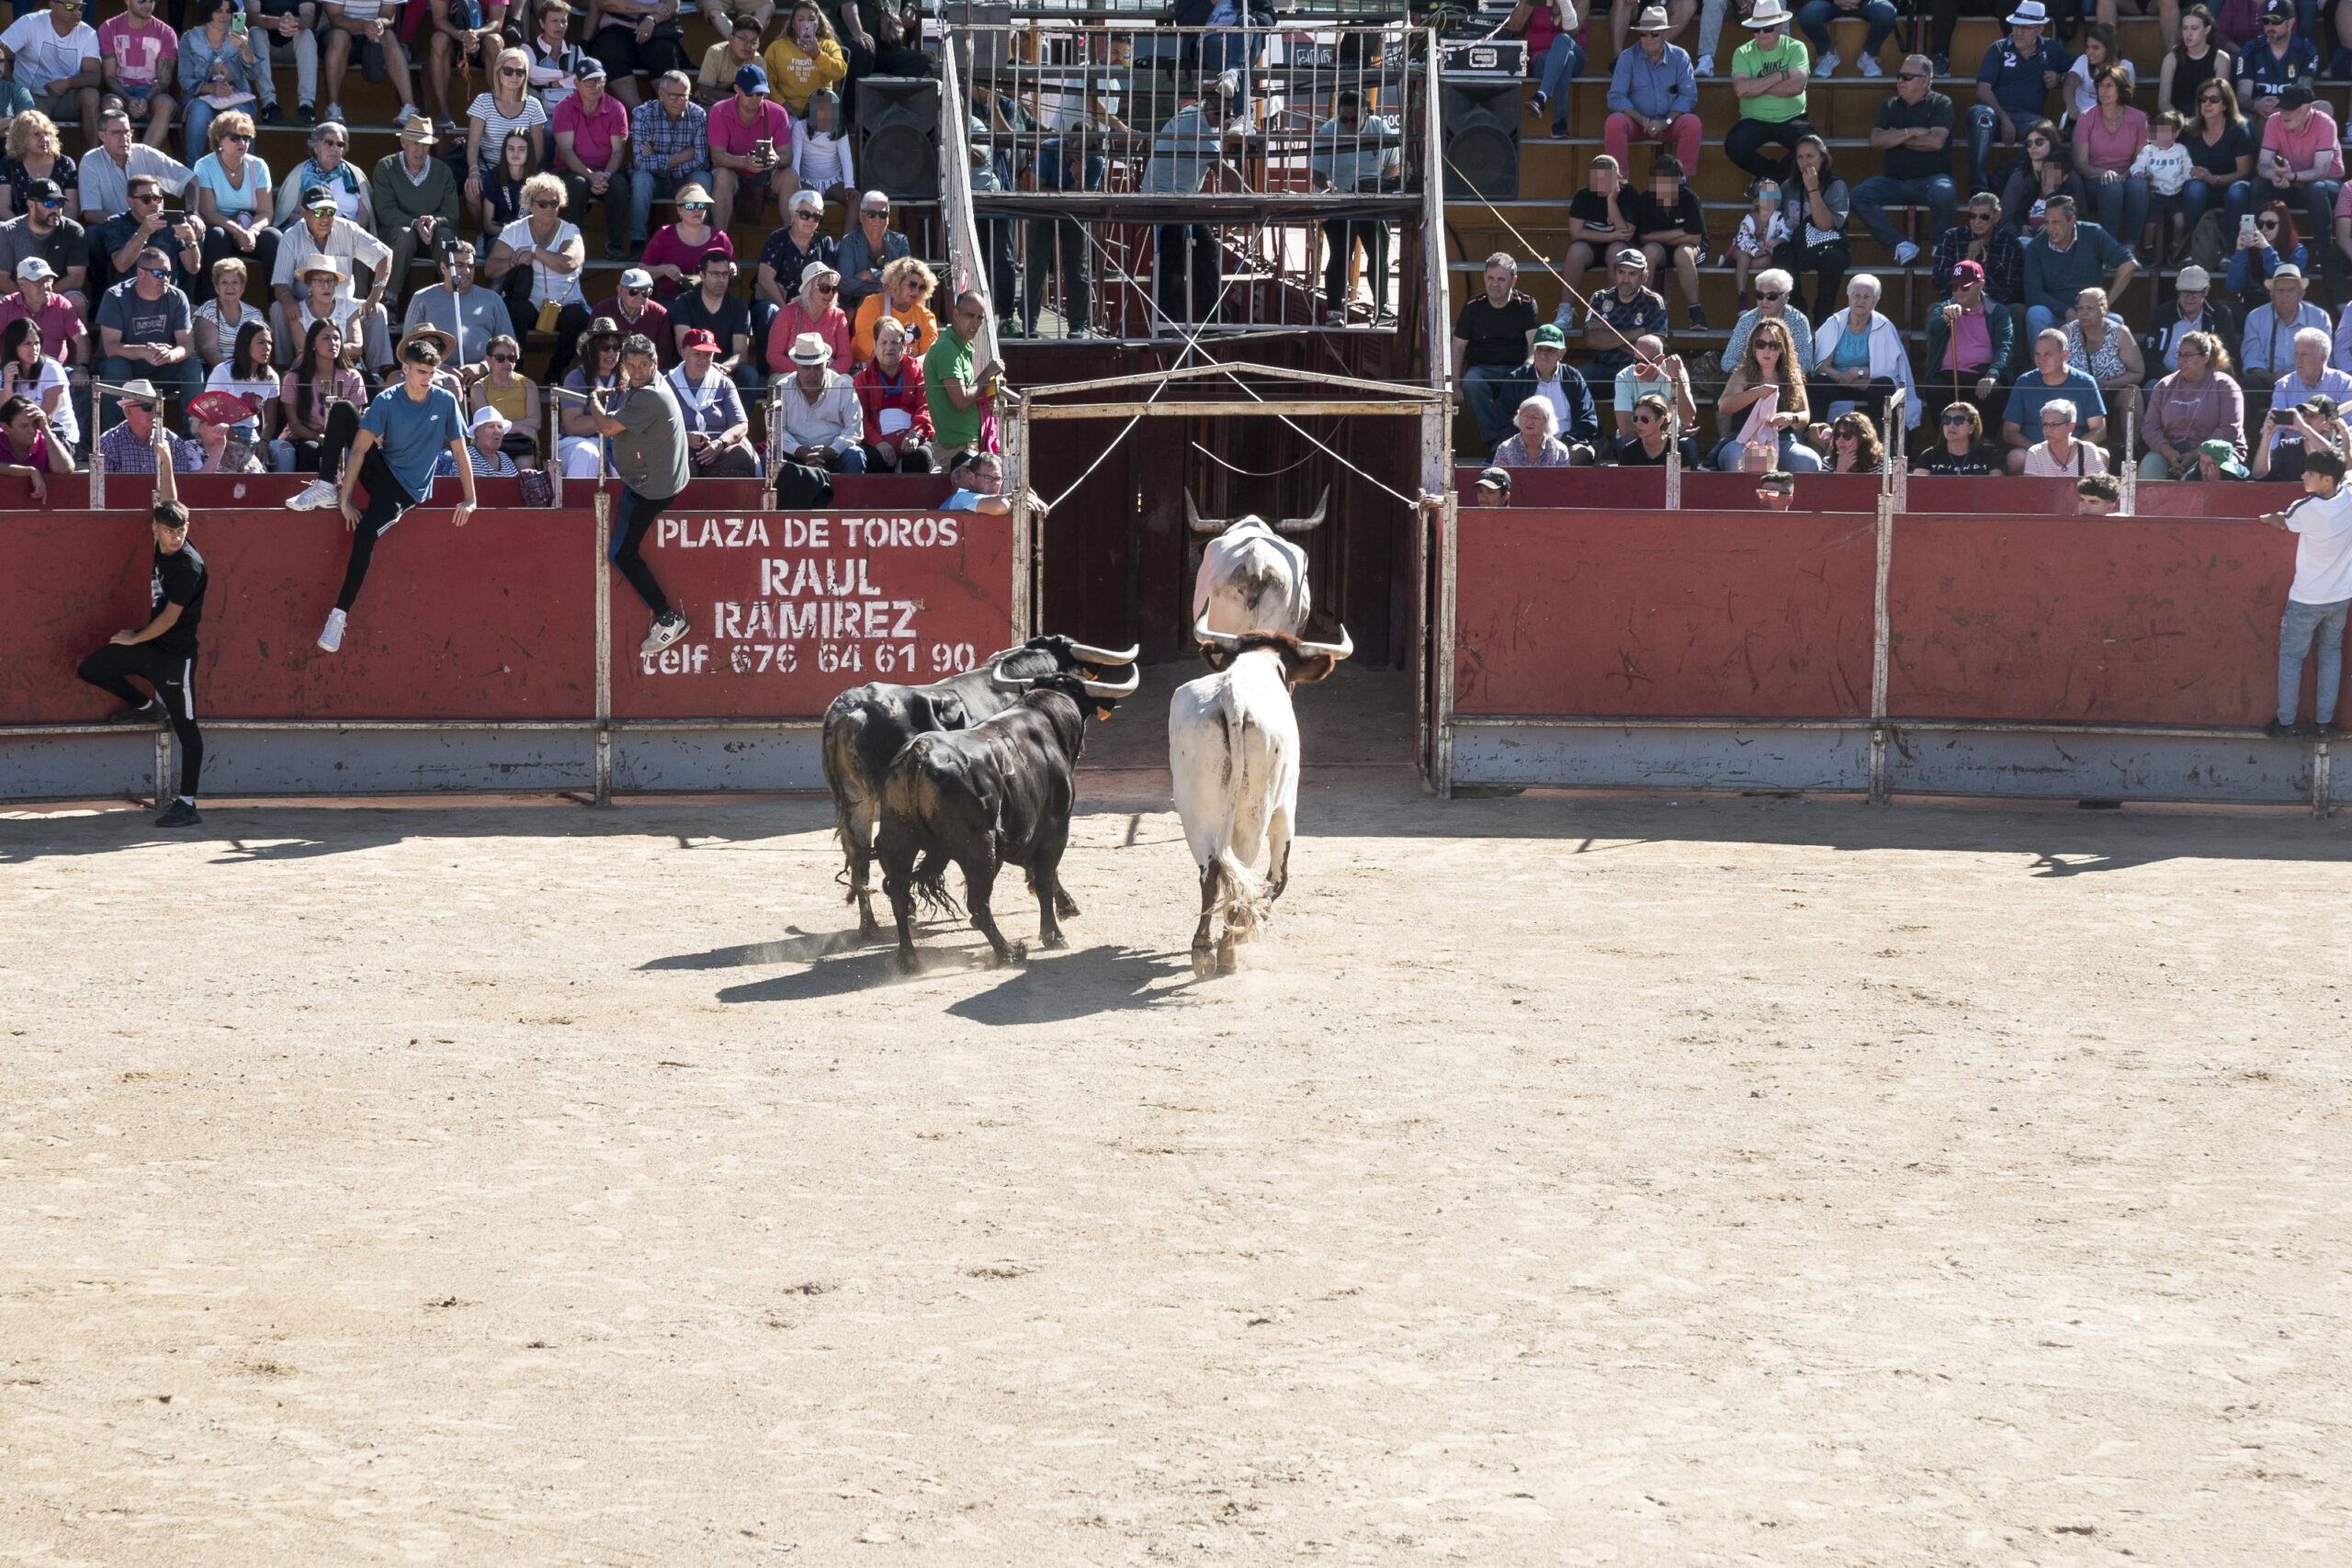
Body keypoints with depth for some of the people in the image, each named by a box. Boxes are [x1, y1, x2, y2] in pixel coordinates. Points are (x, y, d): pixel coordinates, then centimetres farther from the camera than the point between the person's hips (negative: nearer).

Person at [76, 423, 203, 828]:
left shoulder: (188, 565, -20)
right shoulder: (163, 547, 2)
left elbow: (169, 618, -18)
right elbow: (167, 497, 14)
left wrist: (135, 639, -5)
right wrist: (163, 455, 16)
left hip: (175, 654, -9)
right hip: (150, 647, 9)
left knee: (186, 728, -4)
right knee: (92, 668, 8)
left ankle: (187, 805, -4)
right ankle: (147, 706, 25)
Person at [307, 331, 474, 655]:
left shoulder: (445, 401, -9)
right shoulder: (387, 402, -10)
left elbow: (459, 451, -3)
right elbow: (359, 450, -15)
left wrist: (470, 500, -7)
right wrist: (345, 498, -22)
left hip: (408, 490, -2)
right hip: (382, 468, 2)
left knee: (364, 534, -31)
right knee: (342, 410, -18)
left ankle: (340, 615, -24)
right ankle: (325, 488, -15)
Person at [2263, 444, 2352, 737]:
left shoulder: (2306, 509, -24)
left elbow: (2280, 521, -2)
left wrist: (2267, 517, 19)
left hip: (2306, 600, -5)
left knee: (2291, 655, 11)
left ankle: (2286, 722, 18)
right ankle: (2325, 722, 21)